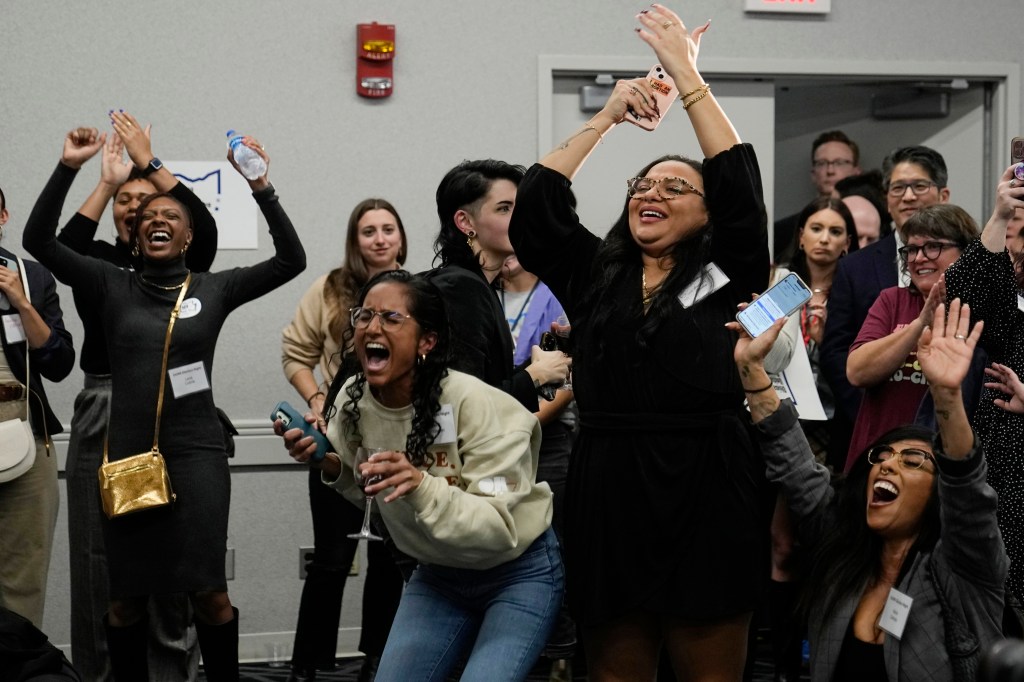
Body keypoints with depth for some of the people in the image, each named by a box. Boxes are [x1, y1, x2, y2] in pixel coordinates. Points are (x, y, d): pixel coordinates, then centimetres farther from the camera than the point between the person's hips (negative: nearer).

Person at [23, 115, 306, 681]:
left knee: (209, 592, -4)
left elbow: (291, 259, -4)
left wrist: (261, 188, -14)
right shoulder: (112, 285, 6)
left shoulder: (214, 288, 5)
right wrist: (67, 167, -12)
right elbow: (38, 240, -2)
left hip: (196, 453, -1)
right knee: (126, 596, 7)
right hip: (126, 454, 1)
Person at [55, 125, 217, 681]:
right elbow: (61, 245, -11)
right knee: (102, 555, 2)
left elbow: (205, 227, -12)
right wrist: (106, 181, -16)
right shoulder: (98, 262, 11)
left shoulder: (179, 266, 8)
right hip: (102, 416, 1)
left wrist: (148, 162, -13)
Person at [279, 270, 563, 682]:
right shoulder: (354, 400, -9)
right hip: (438, 574, 6)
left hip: (518, 574, -5)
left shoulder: (475, 404, -27)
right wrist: (329, 464, -11)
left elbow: (500, 528, -30)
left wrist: (422, 486, -44)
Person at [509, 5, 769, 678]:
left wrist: (687, 74, -4)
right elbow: (535, 206, 4)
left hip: (706, 501, -3)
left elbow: (741, 185, -7)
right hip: (608, 500, 3)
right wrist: (606, 117, 3)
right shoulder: (594, 274, 13)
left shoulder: (728, 275, 5)